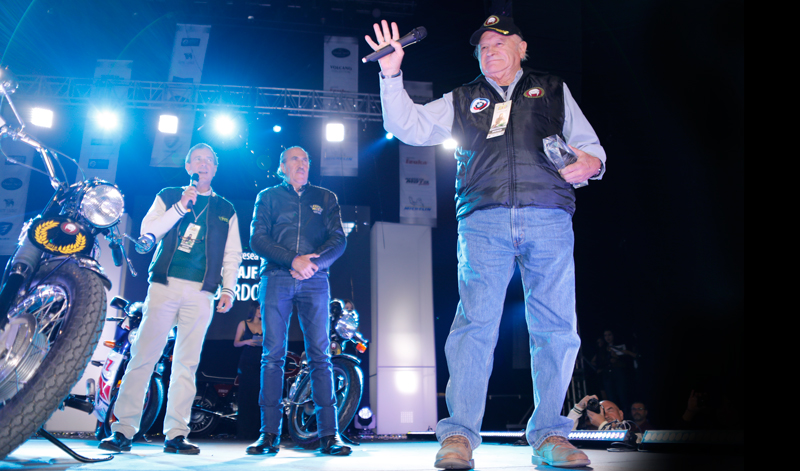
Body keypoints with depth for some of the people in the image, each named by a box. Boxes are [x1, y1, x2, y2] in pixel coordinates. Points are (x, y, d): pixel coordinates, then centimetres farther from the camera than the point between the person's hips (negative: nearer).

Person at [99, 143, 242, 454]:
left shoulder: (226, 210, 18)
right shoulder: (168, 196, 16)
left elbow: (232, 255, 14)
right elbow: (147, 231, 3)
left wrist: (228, 289, 1)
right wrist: (181, 207, -8)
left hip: (201, 293, 1)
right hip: (165, 285, -1)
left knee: (187, 363, -1)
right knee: (143, 355, -7)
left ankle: (176, 434, 2)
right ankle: (123, 429, -3)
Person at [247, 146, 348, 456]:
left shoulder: (325, 198, 19)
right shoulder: (268, 197, 17)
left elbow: (338, 240, 8)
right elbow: (257, 238, 3)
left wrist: (314, 262, -13)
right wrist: (293, 260, -13)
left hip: (314, 280, 0)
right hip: (276, 279, 0)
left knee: (320, 356, -6)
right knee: (273, 355, -4)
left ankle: (328, 433, -7)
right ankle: (269, 433, -1)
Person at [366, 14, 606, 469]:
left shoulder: (553, 91, 24)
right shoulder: (462, 101, 24)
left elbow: (590, 145, 20)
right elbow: (408, 126, 16)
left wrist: (589, 163, -3)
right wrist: (392, 75, 4)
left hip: (549, 221, 1)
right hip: (484, 222, -1)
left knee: (556, 327, -2)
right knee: (475, 323, -12)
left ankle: (549, 434, 7)